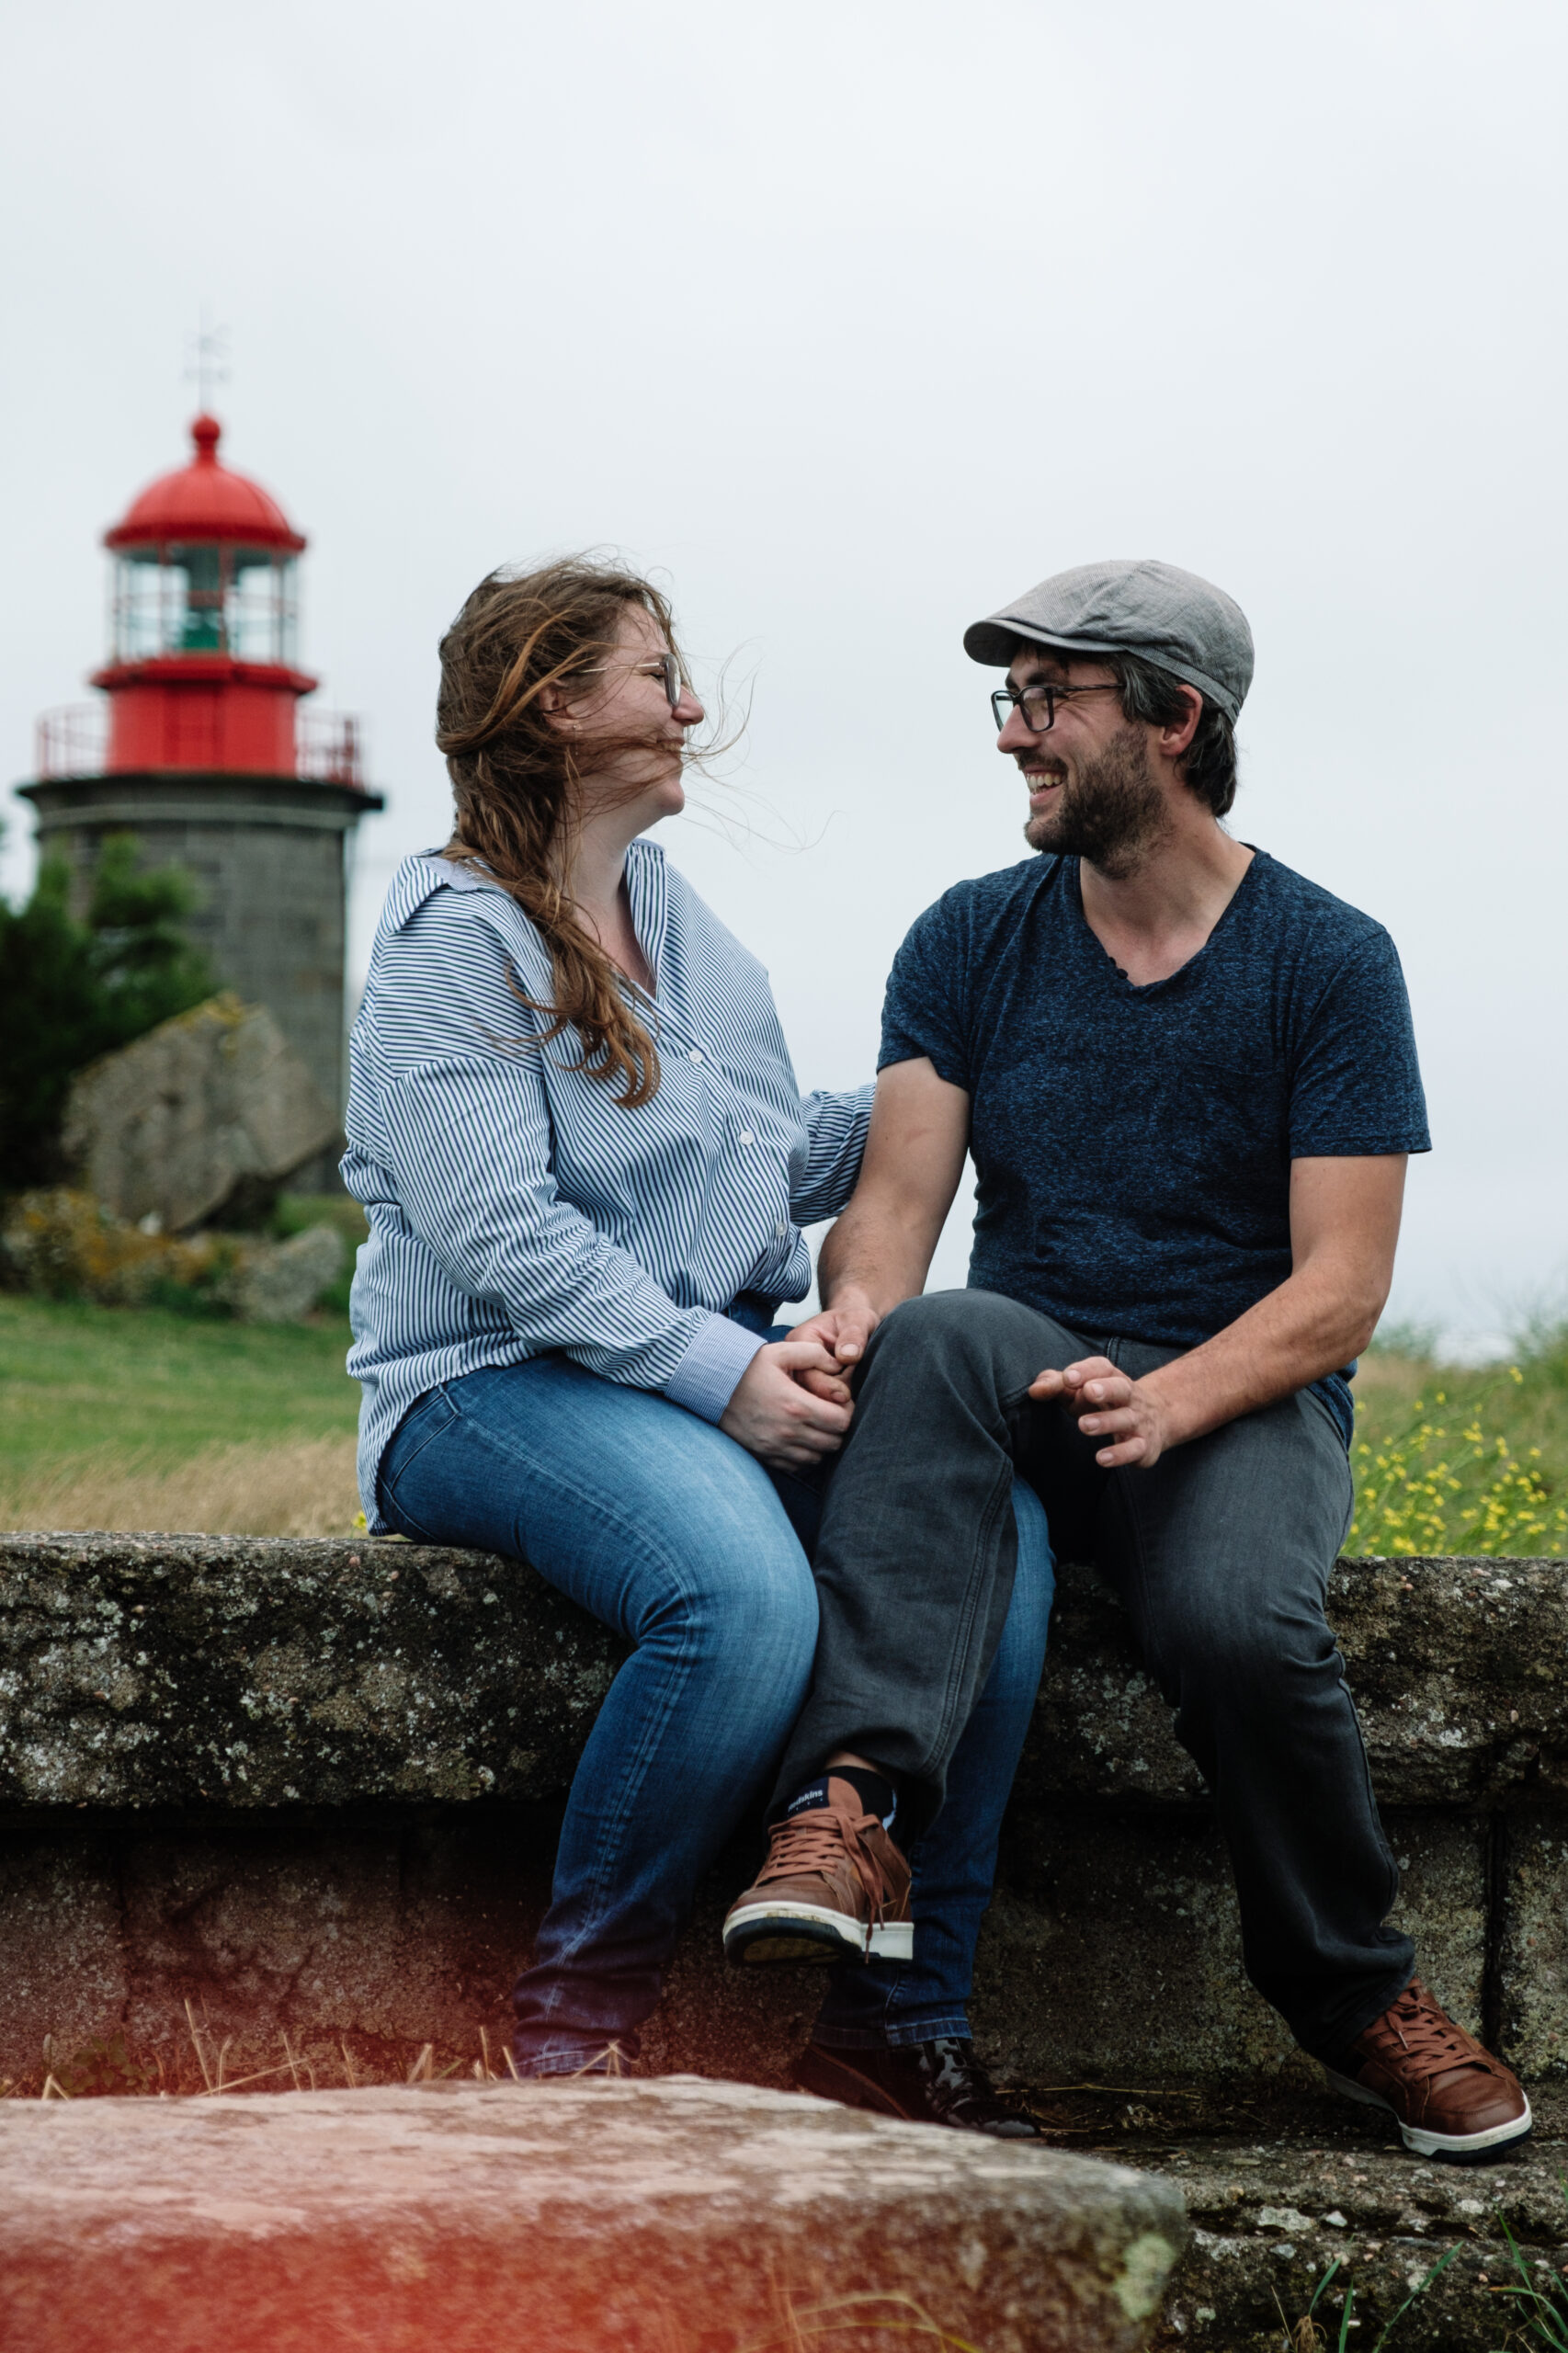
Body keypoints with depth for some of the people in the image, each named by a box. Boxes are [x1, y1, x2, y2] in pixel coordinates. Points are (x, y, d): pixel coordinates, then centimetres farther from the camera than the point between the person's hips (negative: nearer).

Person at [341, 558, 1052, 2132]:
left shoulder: (674, 913, 20)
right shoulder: (454, 936, -5)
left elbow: (781, 1161, 25)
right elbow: (500, 1233, -16)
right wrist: (719, 1374, -22)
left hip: (725, 1365, 7)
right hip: (498, 1385, -7)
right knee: (749, 1597, -36)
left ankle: (910, 2007, -15)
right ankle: (580, 2002, -16)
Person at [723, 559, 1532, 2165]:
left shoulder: (1329, 963, -2)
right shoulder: (972, 941, 7)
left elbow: (1341, 1285, -9)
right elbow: (898, 1197, -2)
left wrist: (1167, 1401, -27)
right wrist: (855, 1301, -26)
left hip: (1242, 1399, -2)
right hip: (1027, 1387, 2)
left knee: (1239, 1619, -35)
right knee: (942, 1337, -34)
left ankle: (1357, 1997, -7)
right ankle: (848, 1814, -48)